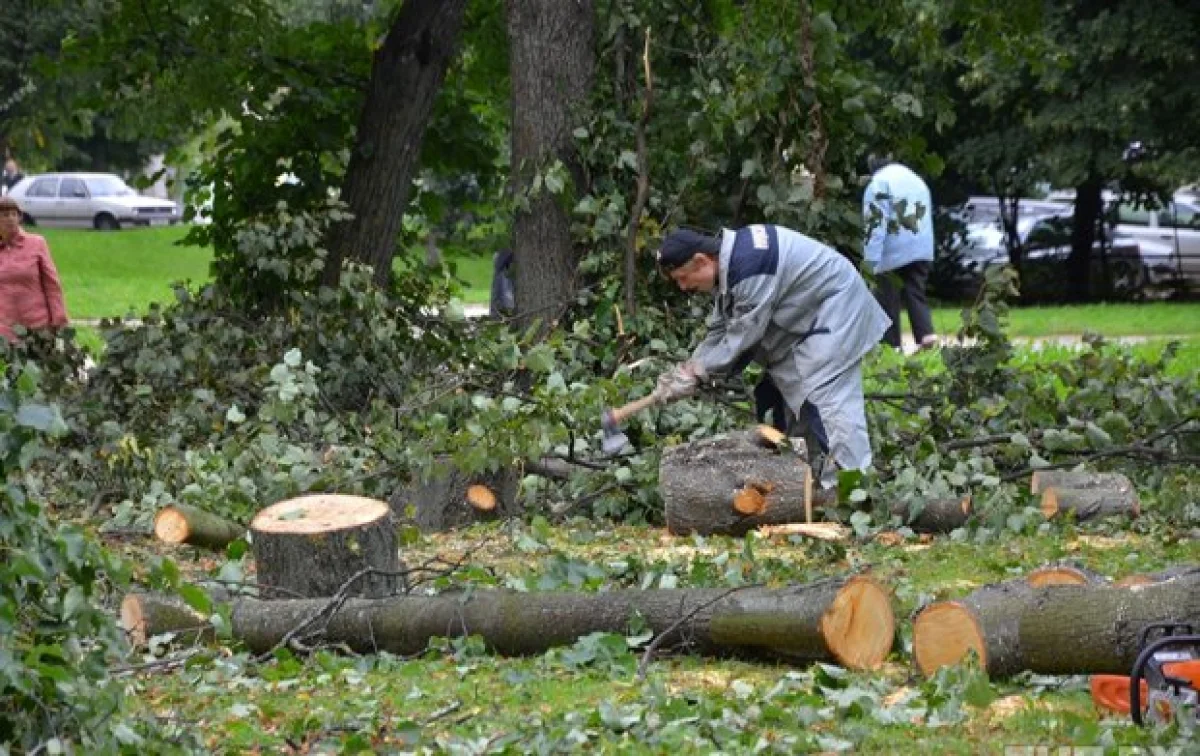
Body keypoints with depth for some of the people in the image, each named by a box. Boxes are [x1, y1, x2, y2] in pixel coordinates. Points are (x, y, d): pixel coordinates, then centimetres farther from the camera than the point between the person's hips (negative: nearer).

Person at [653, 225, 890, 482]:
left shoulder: (748, 268, -31)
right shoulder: (727, 263, 1)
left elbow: (742, 336, -25)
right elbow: (720, 329, 7)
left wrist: (695, 372, -17)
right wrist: (688, 368, -5)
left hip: (834, 304, -11)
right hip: (804, 315, 11)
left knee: (825, 396, -19)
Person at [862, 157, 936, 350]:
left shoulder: (879, 184, -5)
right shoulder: (918, 181, 20)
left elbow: (876, 224, -14)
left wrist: (871, 262, -17)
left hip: (892, 254, -6)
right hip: (922, 252, 6)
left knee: (888, 302, 2)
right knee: (916, 295, 8)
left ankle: (890, 347, 2)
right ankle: (927, 334, -13)